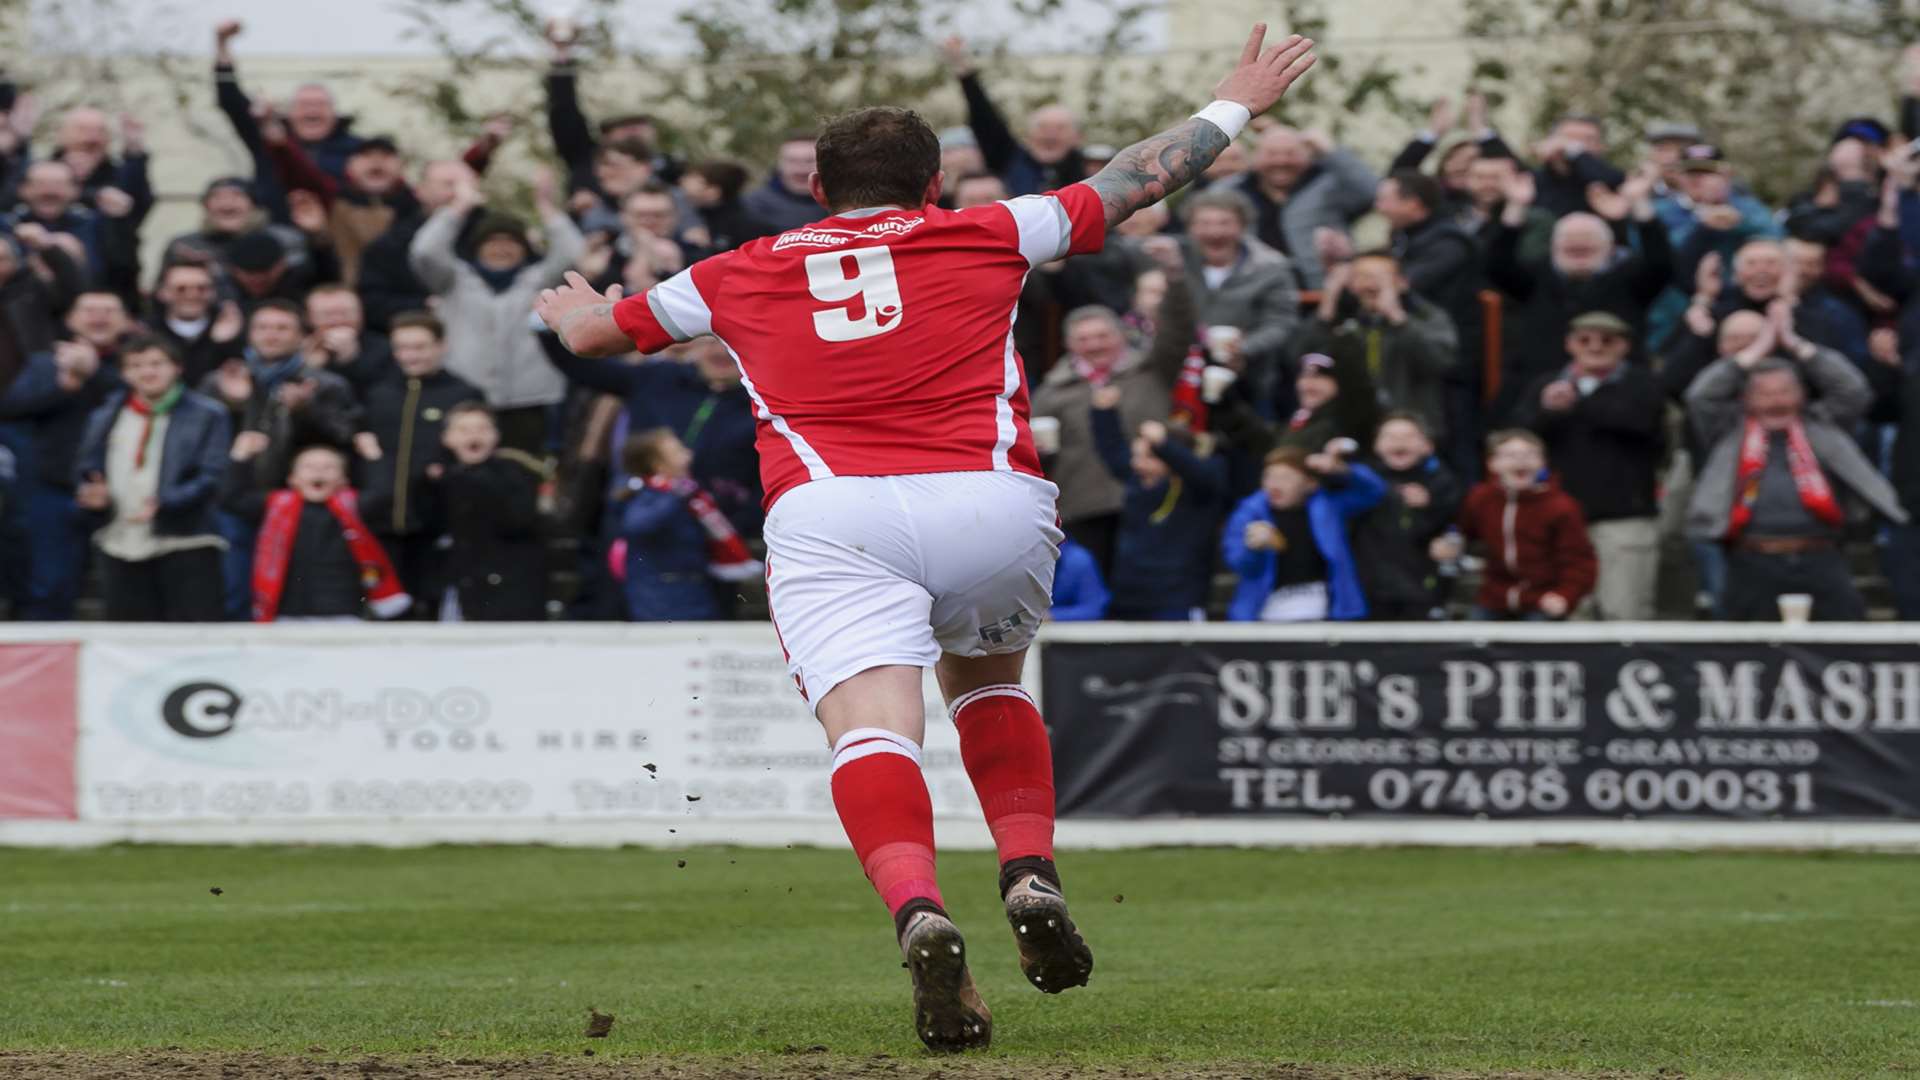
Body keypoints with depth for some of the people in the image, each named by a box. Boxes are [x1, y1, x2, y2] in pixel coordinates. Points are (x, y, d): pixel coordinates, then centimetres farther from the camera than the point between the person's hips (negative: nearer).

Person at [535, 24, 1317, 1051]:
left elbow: (593, 328, 36)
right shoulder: (986, 235, 21)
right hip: (992, 503, 1)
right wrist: (1232, 108, 47)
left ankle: (918, 912, -44)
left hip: (829, 515, -1)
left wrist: (580, 310, 60)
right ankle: (1032, 878, 7)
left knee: (872, 728, -16)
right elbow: (1132, 181, 32)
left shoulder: (746, 274, 23)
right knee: (987, 679, 28)